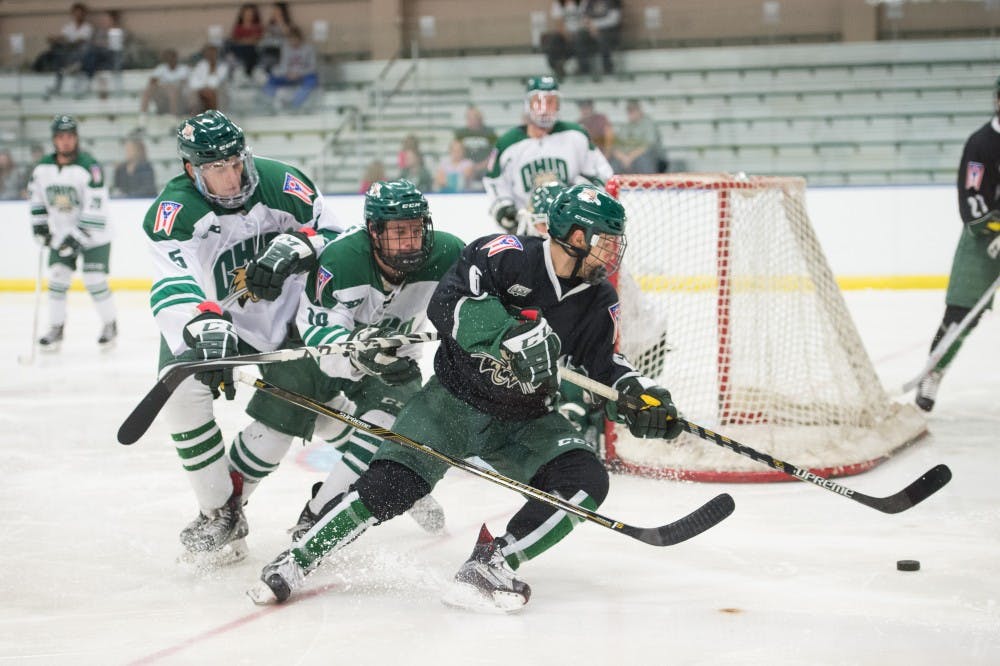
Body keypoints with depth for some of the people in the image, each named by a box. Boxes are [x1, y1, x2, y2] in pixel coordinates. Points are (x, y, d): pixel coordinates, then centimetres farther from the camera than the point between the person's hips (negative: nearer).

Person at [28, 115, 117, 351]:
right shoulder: (43, 168, -3)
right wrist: (40, 225, 5)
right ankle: (56, 329, 10)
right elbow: (36, 196, 14)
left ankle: (110, 325, 10)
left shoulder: (89, 167, -22)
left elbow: (96, 209, -25)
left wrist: (76, 236, -27)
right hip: (61, 233, 5)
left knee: (94, 280, -8)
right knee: (57, 278, 0)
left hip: (93, 234, -5)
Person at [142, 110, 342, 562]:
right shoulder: (174, 210, -26)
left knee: (297, 391, -16)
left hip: (278, 310, 2)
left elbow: (331, 231, -4)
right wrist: (203, 324, -60)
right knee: (184, 391, -25)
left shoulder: (279, 184, -18)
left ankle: (232, 493, 3)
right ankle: (217, 514, -11)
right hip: (204, 314, -2)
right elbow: (172, 285, -41)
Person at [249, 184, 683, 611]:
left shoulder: (598, 301, 0)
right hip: (454, 400, -5)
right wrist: (508, 335, -39)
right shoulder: (507, 255, -18)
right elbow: (447, 302, -28)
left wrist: (639, 393, -9)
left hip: (525, 422, 5)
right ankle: (296, 560, 0)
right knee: (390, 485, -18)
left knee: (586, 481, -20)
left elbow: (604, 363, 10)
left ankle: (490, 565, -19)